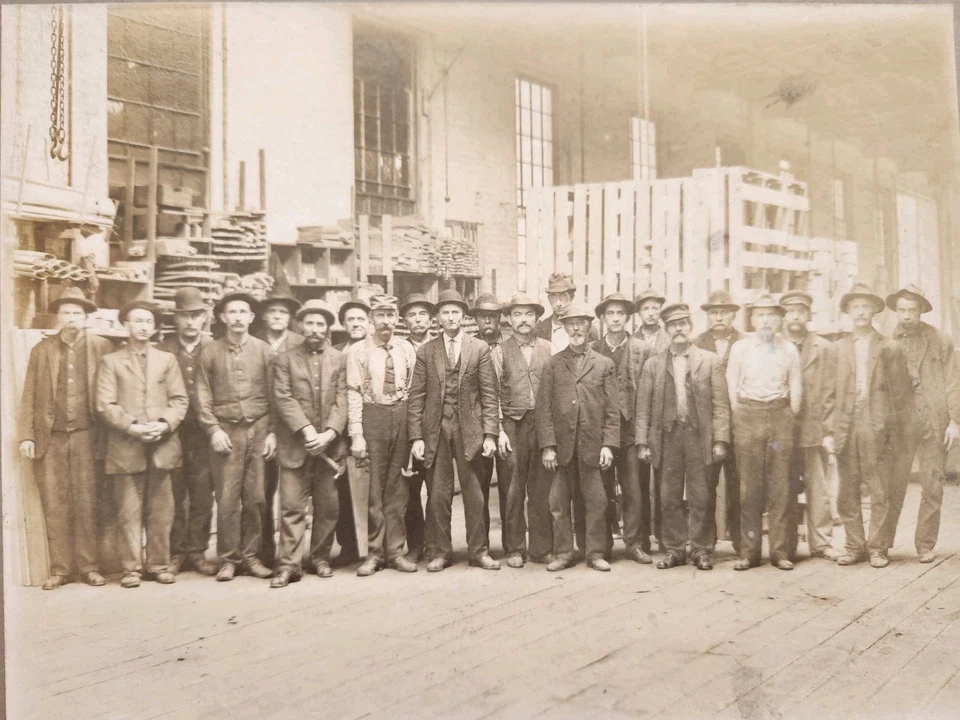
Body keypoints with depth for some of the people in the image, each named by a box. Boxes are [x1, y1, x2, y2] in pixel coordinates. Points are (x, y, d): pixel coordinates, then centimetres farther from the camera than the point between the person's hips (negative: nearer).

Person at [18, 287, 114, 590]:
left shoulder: (102, 347, 4)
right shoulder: (42, 349, 9)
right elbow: (29, 397, 7)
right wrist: (26, 436, -1)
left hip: (86, 436, -1)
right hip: (50, 438, 1)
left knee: (86, 504, 1)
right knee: (54, 506, 2)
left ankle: (89, 566, 10)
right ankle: (59, 569, 9)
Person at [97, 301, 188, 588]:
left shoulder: (167, 360, 14)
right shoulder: (110, 362, 7)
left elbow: (179, 400, 8)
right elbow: (105, 405, -1)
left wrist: (165, 424, -10)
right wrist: (131, 427, -14)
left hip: (163, 444, 2)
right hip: (125, 447, -2)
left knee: (160, 510, 5)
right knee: (129, 511, 0)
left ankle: (159, 565, 14)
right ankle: (131, 568, 8)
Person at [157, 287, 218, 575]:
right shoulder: (162, 350, 3)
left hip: (204, 435, 1)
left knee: (203, 497, 4)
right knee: (173, 496, 4)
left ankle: (197, 551, 15)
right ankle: (176, 552, 15)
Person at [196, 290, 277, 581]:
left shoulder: (265, 351, 7)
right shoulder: (210, 352, 6)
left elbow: (274, 395, 7)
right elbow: (204, 396, 5)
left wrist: (273, 432, 1)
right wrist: (213, 430, -5)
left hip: (259, 430, 1)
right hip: (226, 432, 0)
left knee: (255, 498, 2)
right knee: (227, 499, -1)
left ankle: (251, 556, 13)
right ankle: (228, 559, 9)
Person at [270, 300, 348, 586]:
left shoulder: (339, 359, 10)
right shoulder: (285, 359, 5)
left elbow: (341, 401, 2)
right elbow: (283, 399, -4)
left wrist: (329, 433, -12)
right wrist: (307, 430, -15)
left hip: (329, 444, 2)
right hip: (294, 445, -2)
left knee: (328, 506, 7)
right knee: (292, 507, -4)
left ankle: (320, 558, 20)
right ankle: (289, 564, 1)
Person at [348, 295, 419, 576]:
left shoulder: (407, 350, 7)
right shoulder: (358, 351, -2)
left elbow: (413, 391, 8)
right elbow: (354, 394, -6)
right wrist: (357, 435, -12)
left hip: (402, 416, 3)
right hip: (372, 416, -3)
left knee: (397, 488, 7)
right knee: (372, 489, 1)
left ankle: (395, 550, 16)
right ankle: (374, 553, 12)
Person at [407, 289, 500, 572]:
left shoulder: (480, 349, 5)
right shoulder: (426, 352, 7)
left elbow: (489, 395, 2)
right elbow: (416, 398, 4)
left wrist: (490, 434, -6)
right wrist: (416, 437, -3)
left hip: (469, 429, 0)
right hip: (435, 430, 1)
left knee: (474, 494, 4)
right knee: (437, 495, 3)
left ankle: (479, 551, 14)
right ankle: (439, 552, 14)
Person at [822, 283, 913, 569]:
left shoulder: (891, 348, 7)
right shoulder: (836, 349, 12)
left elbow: (902, 393, 5)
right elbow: (830, 394, 9)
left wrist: (902, 431, -1)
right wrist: (828, 431, 2)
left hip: (879, 429, -2)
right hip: (846, 429, 2)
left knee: (880, 494, 1)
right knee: (847, 495, 5)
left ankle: (877, 548, 11)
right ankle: (855, 547, 15)